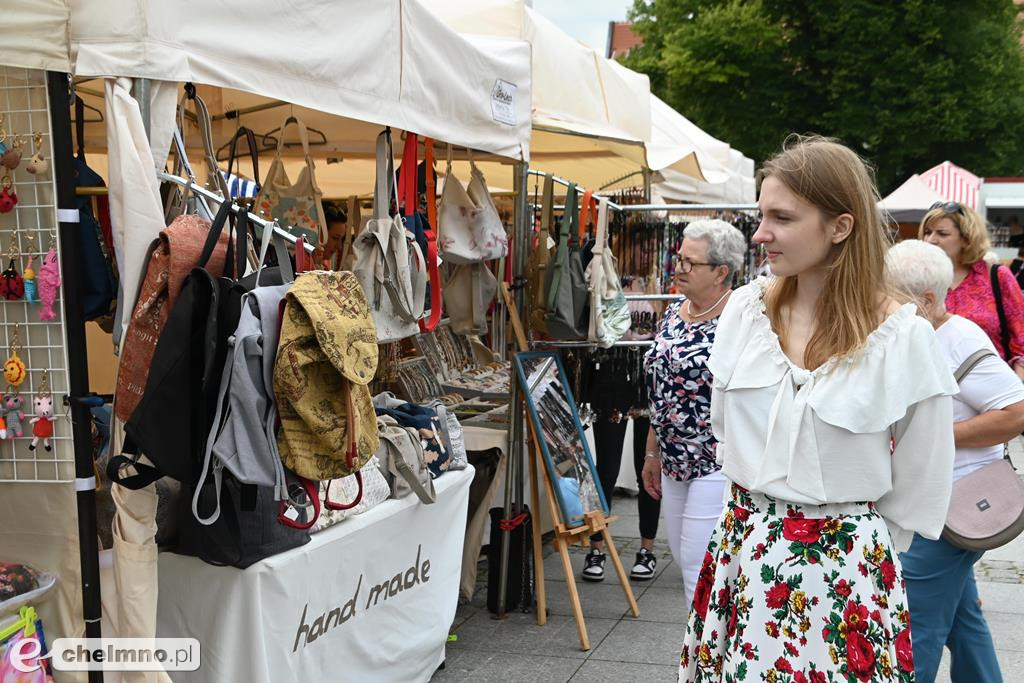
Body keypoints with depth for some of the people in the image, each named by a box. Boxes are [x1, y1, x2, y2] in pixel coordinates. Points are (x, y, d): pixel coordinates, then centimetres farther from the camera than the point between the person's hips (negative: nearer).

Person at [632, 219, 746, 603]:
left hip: (717, 466, -8)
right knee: (683, 559, 16)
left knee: (697, 566, -4)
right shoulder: (674, 313, 8)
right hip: (674, 462, 8)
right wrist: (653, 452, 17)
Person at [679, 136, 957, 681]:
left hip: (841, 572, -4)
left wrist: (860, 550, 2)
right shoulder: (746, 308, -1)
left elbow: (916, 498, -5)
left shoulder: (904, 338, -14)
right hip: (741, 549, 4)